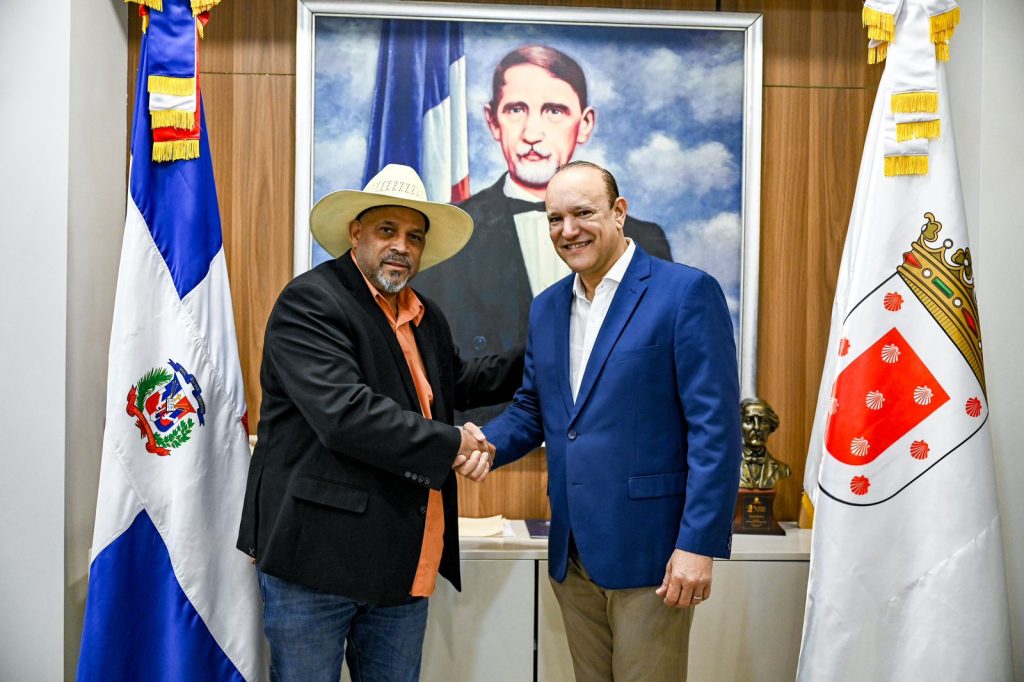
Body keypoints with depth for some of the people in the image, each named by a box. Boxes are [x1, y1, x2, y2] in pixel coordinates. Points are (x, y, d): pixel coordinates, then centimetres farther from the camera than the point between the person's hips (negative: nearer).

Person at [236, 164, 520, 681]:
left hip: (404, 568, 7)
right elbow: (345, 415, -25)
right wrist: (451, 443, -16)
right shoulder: (309, 302, -13)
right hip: (317, 557, -7)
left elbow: (455, 383, 31)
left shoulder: (425, 317, 12)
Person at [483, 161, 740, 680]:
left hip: (649, 551, -6)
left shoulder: (686, 291, -9)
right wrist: (487, 444, -4)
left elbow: (715, 427, -13)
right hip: (573, 554, 6)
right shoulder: (546, 308, 11)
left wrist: (699, 544, -17)